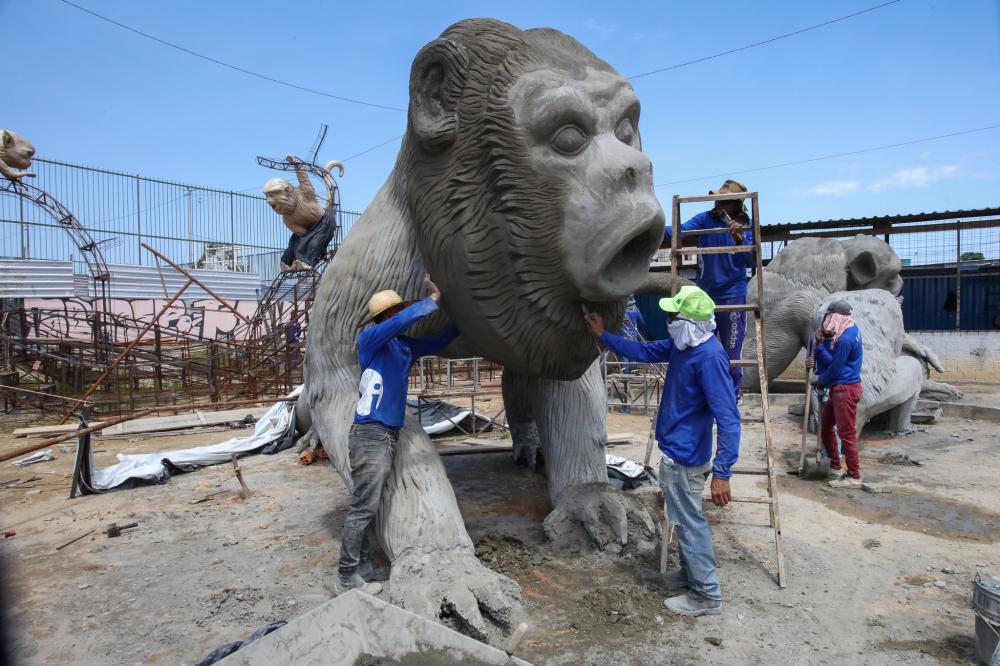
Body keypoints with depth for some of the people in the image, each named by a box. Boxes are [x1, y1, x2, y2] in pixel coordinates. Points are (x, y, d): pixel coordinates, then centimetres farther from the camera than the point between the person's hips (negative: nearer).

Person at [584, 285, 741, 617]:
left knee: (689, 523, 4)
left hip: (684, 457, -9)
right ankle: (691, 573, 40)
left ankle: (707, 595, 20)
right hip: (676, 452, 9)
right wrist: (603, 335, 19)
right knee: (686, 520, 23)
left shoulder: (710, 356, -26)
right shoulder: (681, 345, 2)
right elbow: (645, 352, 18)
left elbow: (728, 418, -28)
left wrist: (722, 472, -31)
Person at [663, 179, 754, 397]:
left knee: (731, 352, 3)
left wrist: (739, 239, -22)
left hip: (733, 296, -2)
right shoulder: (705, 219, 1)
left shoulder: (746, 226, -1)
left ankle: (731, 397, 17)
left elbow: (751, 261, -7)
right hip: (704, 295, 2)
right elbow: (679, 231, -15)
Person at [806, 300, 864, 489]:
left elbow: (835, 369, -17)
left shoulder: (845, 340, -23)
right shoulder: (850, 329, 7)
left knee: (847, 433, -3)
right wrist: (821, 345, -8)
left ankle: (854, 477, 6)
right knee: (825, 424, 18)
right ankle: (835, 465, 29)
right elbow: (833, 358, 8)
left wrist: (820, 379, 0)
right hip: (840, 388, 10)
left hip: (846, 389, -10)